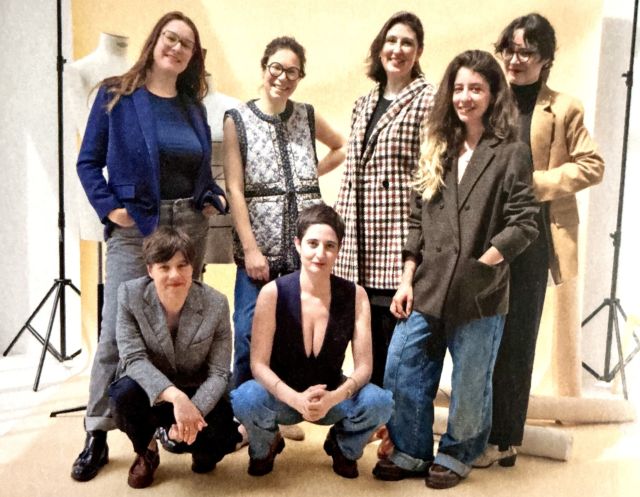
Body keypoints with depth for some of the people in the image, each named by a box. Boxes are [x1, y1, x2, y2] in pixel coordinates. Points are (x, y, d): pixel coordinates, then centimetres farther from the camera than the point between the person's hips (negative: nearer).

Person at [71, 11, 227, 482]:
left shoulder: (193, 106, 11)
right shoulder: (115, 95, 0)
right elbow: (88, 161, 0)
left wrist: (215, 197, 0)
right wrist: (109, 207, -12)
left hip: (191, 225, 4)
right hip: (135, 228, -4)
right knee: (116, 331, -4)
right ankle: (97, 436, 10)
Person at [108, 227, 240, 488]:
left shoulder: (216, 303, -18)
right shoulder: (130, 294, -17)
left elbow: (218, 373, -15)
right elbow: (133, 358, -23)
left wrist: (194, 410, -33)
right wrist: (175, 397, -38)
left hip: (197, 394, 0)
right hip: (149, 391, 1)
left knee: (221, 438, -27)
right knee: (124, 394, -33)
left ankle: (202, 451, 15)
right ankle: (146, 452, 2)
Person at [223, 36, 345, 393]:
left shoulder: (307, 116, 9)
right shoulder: (238, 119, 1)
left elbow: (343, 147, 26)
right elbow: (235, 189, -5)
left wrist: (316, 172, 8)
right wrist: (251, 248, -11)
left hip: (305, 243, 3)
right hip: (259, 244, -2)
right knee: (250, 335, -2)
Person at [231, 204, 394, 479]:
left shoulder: (355, 295, -12)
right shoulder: (273, 293, -17)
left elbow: (364, 366, -13)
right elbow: (259, 364, -17)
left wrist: (333, 398, -33)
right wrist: (295, 399, -34)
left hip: (332, 396, 1)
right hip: (282, 396, -1)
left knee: (380, 402, -28)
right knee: (245, 400, -33)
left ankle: (344, 448, 9)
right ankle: (266, 447, 5)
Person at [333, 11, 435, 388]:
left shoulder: (429, 100, -1)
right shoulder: (364, 104, 18)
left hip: (400, 238, -6)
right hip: (361, 239, 6)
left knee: (396, 340, 0)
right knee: (366, 341, 14)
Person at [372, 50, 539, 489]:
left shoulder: (511, 153, -3)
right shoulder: (437, 150, 11)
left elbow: (524, 224, -8)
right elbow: (417, 221, 9)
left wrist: (480, 265, -14)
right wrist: (407, 280, 3)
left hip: (480, 294, -4)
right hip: (428, 288, 5)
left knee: (469, 386, 11)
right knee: (401, 375, 9)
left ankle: (455, 455, 34)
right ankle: (411, 452, 29)